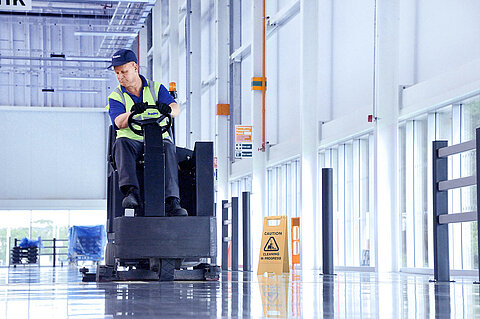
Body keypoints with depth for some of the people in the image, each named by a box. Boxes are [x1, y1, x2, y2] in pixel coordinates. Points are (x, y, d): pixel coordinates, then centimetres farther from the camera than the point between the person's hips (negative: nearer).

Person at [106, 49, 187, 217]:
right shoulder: (115, 97, 11)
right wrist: (132, 112, -32)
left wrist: (168, 109, -32)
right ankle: (132, 193, -48)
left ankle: (172, 202, -45)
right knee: (121, 143, -34)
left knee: (168, 148, -34)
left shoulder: (156, 88, 12)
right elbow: (118, 122, -9)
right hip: (132, 141, 0)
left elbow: (176, 108, -6)